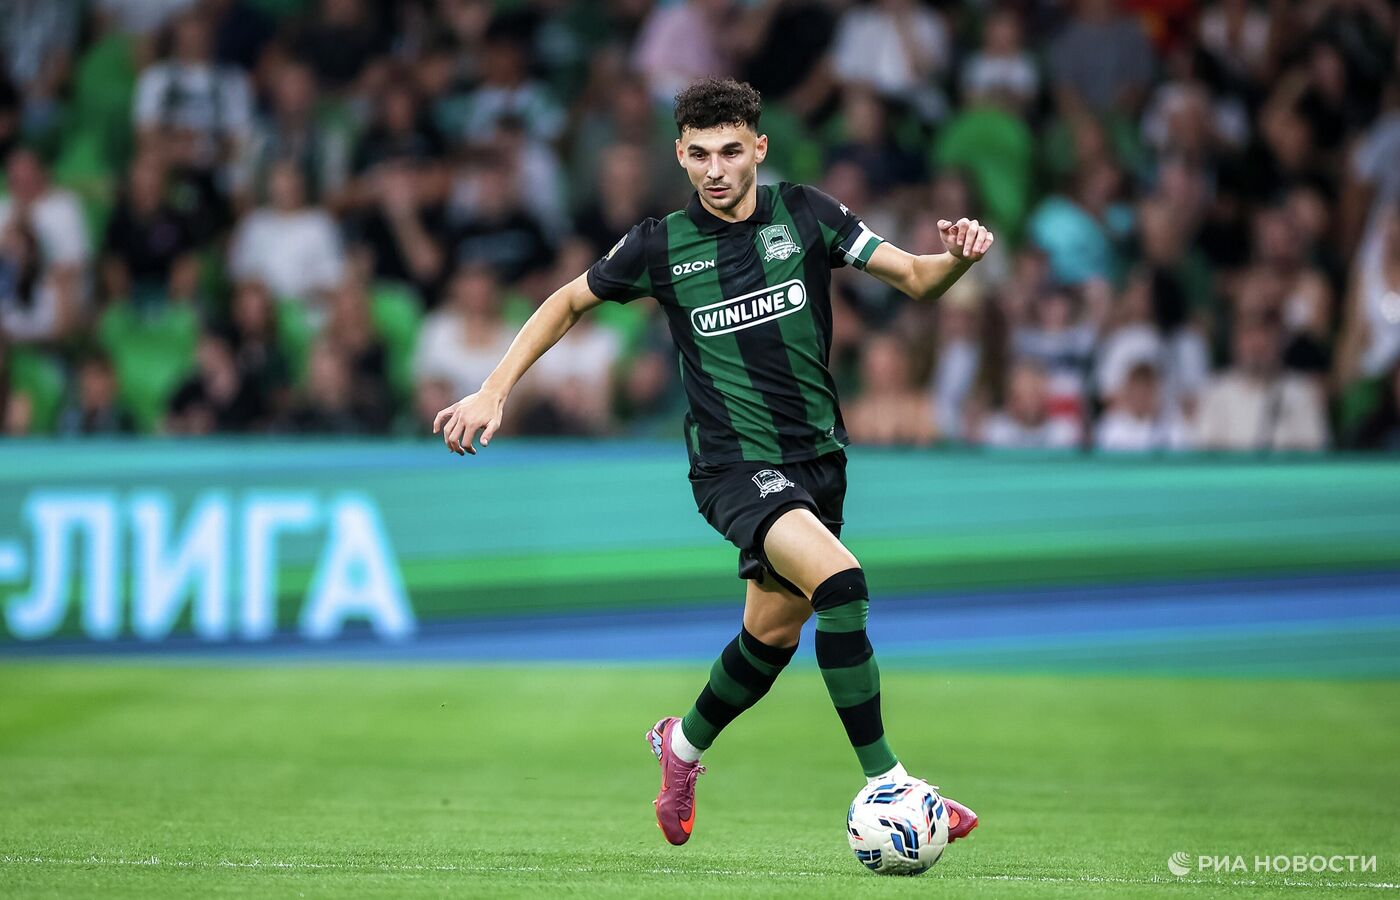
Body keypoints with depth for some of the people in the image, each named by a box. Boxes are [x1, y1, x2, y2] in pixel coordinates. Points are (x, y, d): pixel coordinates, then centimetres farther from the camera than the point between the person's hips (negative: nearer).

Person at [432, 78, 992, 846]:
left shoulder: (803, 214, 0)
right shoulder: (661, 245, -4)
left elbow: (915, 279, -1)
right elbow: (569, 302, 11)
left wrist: (957, 256, -23)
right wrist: (493, 392, 5)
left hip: (816, 453, 4)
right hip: (734, 462, -4)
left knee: (774, 629, 16)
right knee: (839, 582, -27)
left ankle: (684, 745, 45)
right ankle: (884, 784, -22)